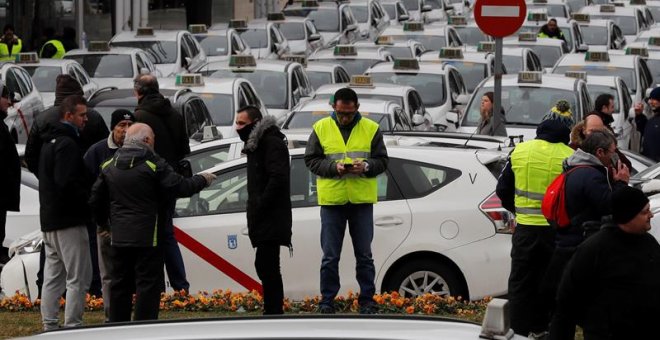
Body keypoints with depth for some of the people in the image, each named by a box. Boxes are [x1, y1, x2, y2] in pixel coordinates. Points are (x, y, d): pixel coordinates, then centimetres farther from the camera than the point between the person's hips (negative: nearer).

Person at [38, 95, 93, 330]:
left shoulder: (50, 141, 17)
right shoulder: (67, 144, -15)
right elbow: (68, 183, -24)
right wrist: (89, 199, -12)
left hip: (49, 220, 10)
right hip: (69, 220, -10)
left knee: (53, 276, 14)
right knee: (78, 277, -7)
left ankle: (50, 327, 17)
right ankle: (72, 328, -9)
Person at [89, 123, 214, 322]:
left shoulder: (109, 166, 9)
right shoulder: (153, 165, -11)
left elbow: (96, 200, 14)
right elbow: (181, 187, -12)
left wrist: (104, 224, 29)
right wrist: (202, 180, 6)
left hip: (119, 238, 6)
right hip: (147, 238, -6)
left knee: (120, 285, 13)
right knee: (148, 285, -2)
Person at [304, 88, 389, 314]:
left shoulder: (371, 129, 4)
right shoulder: (321, 128, 3)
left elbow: (382, 160, 5)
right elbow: (311, 160, 2)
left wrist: (366, 166, -16)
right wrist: (333, 167, -15)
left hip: (362, 200, 1)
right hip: (331, 200, 0)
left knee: (364, 254, 7)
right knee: (330, 256, 3)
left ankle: (367, 302, 14)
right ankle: (327, 302, 10)